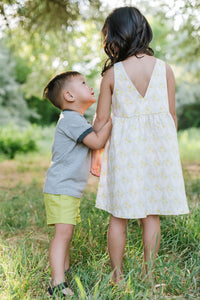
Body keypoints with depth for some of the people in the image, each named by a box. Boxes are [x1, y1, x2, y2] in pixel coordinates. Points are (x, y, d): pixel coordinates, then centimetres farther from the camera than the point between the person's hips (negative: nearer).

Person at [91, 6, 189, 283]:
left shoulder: (112, 74, -5)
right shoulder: (164, 69, -1)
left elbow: (102, 119, -1)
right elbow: (172, 114, 3)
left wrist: (95, 154, 11)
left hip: (124, 147, -1)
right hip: (158, 145, 2)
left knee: (118, 216, 10)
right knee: (151, 215, 10)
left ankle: (117, 275, 19)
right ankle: (148, 273, 19)